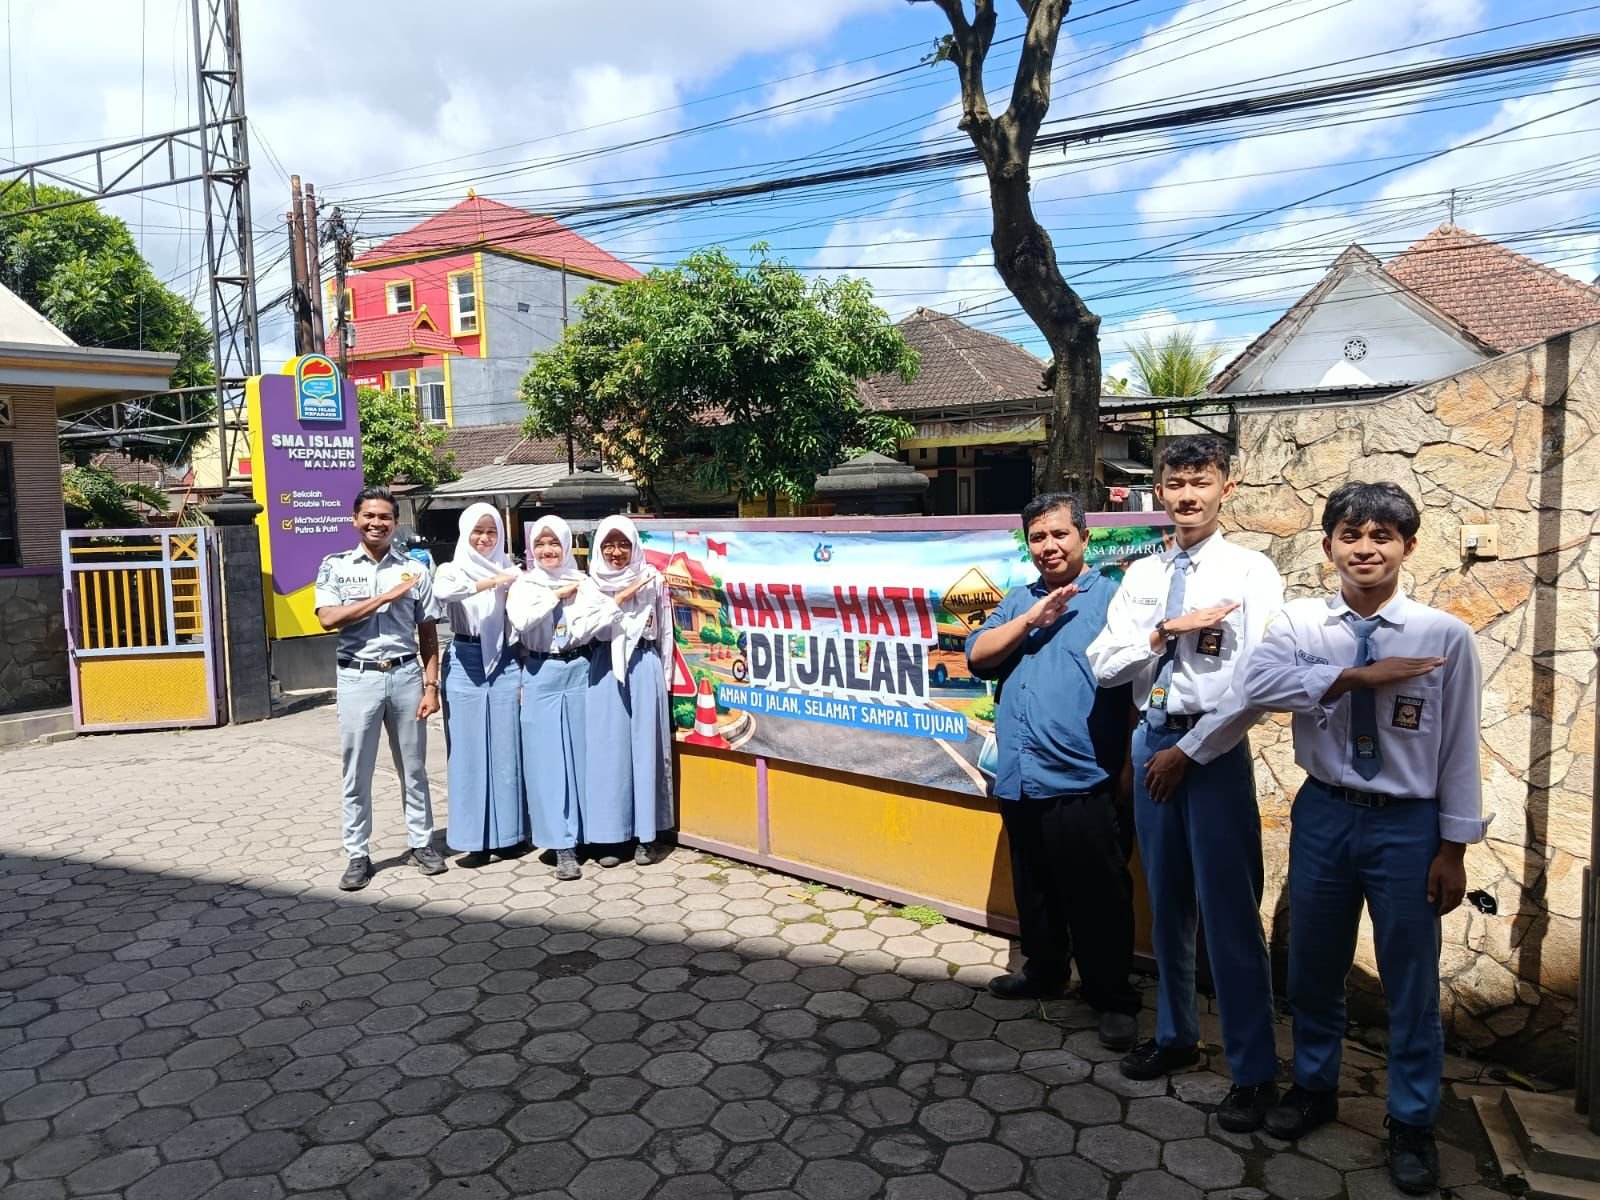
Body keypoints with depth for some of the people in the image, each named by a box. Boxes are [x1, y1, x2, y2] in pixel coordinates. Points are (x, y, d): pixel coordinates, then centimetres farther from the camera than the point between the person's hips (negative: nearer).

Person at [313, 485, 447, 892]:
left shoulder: (413, 570, 4)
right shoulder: (335, 566, 1)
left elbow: (428, 635, 6)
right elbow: (328, 618, -14)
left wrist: (431, 686, -1)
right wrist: (386, 597, -16)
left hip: (406, 676, 1)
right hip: (359, 679, -1)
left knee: (413, 767, 11)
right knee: (357, 773, 6)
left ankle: (422, 843, 24)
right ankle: (358, 856, 16)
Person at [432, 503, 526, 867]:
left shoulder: (512, 571, 6)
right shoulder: (453, 569, 4)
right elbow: (441, 591, -22)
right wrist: (490, 582, -26)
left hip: (505, 663, 1)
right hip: (465, 665, -1)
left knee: (506, 750, 5)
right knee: (469, 751, 2)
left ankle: (507, 833, 15)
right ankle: (476, 839, 9)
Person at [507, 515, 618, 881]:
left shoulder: (584, 583, 4)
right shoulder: (523, 586, 6)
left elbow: (604, 622, -9)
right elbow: (521, 621, -14)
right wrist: (558, 596, -9)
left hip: (580, 671, 0)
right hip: (541, 676, 0)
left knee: (584, 753, 6)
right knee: (548, 759, -1)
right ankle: (563, 845, 4)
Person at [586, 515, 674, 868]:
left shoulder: (652, 579, 5)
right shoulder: (591, 583, 6)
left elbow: (664, 631, 8)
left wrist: (661, 675, 6)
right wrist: (621, 596, -12)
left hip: (643, 667, 0)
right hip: (603, 669, 0)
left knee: (644, 745, 2)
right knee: (607, 749, 0)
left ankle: (645, 835, 9)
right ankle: (607, 835, 8)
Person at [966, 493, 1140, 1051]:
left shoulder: (1111, 597, -3)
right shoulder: (1018, 601, 14)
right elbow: (978, 655, 3)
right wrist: (1031, 619, -11)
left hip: (1080, 780, -6)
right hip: (1019, 777, 6)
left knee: (1096, 894, 3)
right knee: (1033, 886, 19)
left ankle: (1113, 998, 18)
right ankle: (1043, 970, 37)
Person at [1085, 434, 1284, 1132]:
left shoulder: (1251, 572, -7)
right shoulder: (1141, 576, 8)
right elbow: (1103, 666, 1)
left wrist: (1190, 750, -12)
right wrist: (1166, 630, -14)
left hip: (1214, 750, -5)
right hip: (1151, 743, 5)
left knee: (1229, 912, 0)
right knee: (1167, 902, 16)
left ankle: (1254, 1071, 15)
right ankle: (1175, 1034, 33)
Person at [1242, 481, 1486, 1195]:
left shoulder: (1446, 636, -8)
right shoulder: (1300, 623, -4)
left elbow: (1459, 748, -4)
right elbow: (1259, 684, -22)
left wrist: (1454, 848, -4)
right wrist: (1363, 675, -26)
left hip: (1408, 824, -2)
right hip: (1323, 815, 2)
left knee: (1410, 980, 11)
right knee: (1313, 966, 16)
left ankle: (1412, 1123, 32)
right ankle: (1314, 1087, 39)